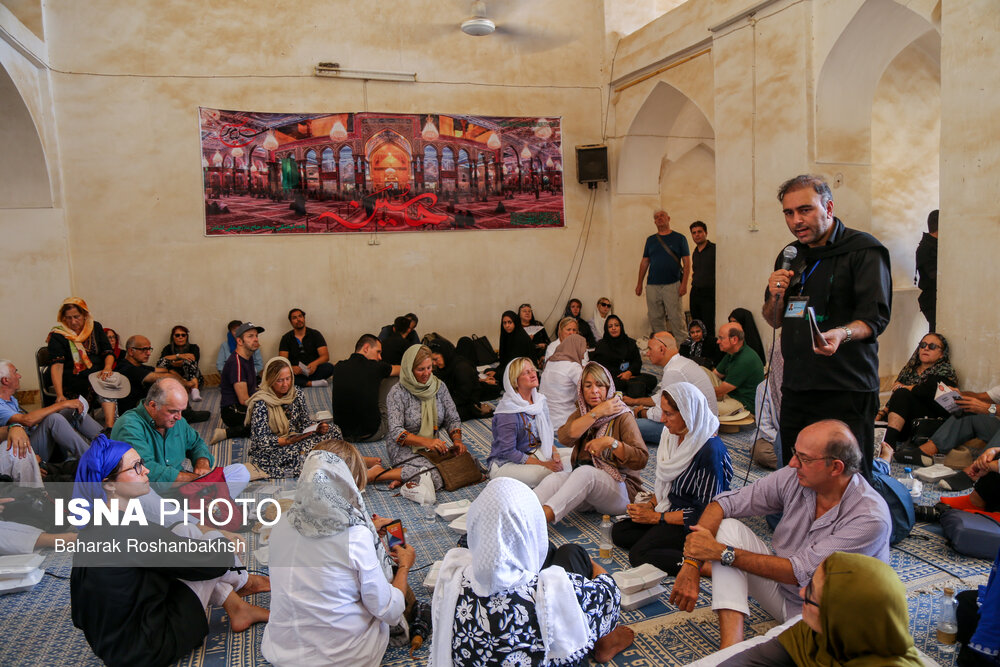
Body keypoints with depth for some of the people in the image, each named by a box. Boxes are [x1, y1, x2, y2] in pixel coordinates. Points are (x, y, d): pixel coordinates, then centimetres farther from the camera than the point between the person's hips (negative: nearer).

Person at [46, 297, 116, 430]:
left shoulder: (96, 328, 12)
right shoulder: (57, 336, 1)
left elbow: (109, 353, 10)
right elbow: (57, 365, -12)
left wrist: (107, 368, -16)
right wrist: (59, 395, -26)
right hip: (73, 382, -3)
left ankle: (109, 427, -44)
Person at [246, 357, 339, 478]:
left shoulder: (296, 394, 1)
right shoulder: (261, 404, -17)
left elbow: (305, 422, 6)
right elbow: (262, 441, -19)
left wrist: (318, 428, -16)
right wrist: (288, 440, -32)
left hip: (293, 442, 7)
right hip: (268, 453, -7)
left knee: (333, 430, -10)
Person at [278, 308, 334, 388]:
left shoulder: (315, 334, 7)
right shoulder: (286, 338, 8)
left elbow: (325, 356, -4)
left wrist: (315, 363, -27)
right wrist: (291, 368, -26)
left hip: (312, 371, 0)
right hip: (295, 372, 0)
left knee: (329, 367, -30)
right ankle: (311, 383, -34)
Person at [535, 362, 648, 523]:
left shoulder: (622, 416, -1)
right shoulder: (581, 413, 15)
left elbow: (641, 459, -11)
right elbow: (564, 437, -9)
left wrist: (610, 442, -24)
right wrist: (597, 413, -11)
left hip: (620, 488, -4)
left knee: (585, 472, -35)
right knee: (554, 478, -27)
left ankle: (543, 515, -53)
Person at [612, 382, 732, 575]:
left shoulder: (711, 451, -25)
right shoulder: (675, 435, 1)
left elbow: (706, 512, -23)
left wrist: (657, 517, -17)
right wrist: (651, 505, -2)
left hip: (694, 524, -9)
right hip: (670, 508, 10)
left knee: (639, 555, -23)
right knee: (619, 531, 1)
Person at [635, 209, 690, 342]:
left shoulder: (679, 238, 5)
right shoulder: (650, 240, 14)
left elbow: (687, 263, 2)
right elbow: (644, 262, 16)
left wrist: (684, 283, -8)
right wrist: (639, 283, 10)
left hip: (672, 285, -3)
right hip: (652, 285, 3)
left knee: (676, 317, -7)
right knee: (655, 319, 5)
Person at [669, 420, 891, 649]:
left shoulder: (871, 517, -26)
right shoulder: (795, 477, -13)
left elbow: (800, 572, -28)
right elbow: (723, 503, -13)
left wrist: (721, 552, -28)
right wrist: (692, 564, -26)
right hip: (780, 582, 6)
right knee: (728, 527, -18)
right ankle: (731, 646, -28)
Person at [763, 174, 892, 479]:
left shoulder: (864, 250, -5)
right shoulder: (790, 256, 15)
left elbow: (876, 317, -12)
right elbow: (774, 322, 19)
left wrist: (842, 334, -32)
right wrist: (775, 297, -3)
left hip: (847, 391, -6)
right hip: (796, 388, 6)